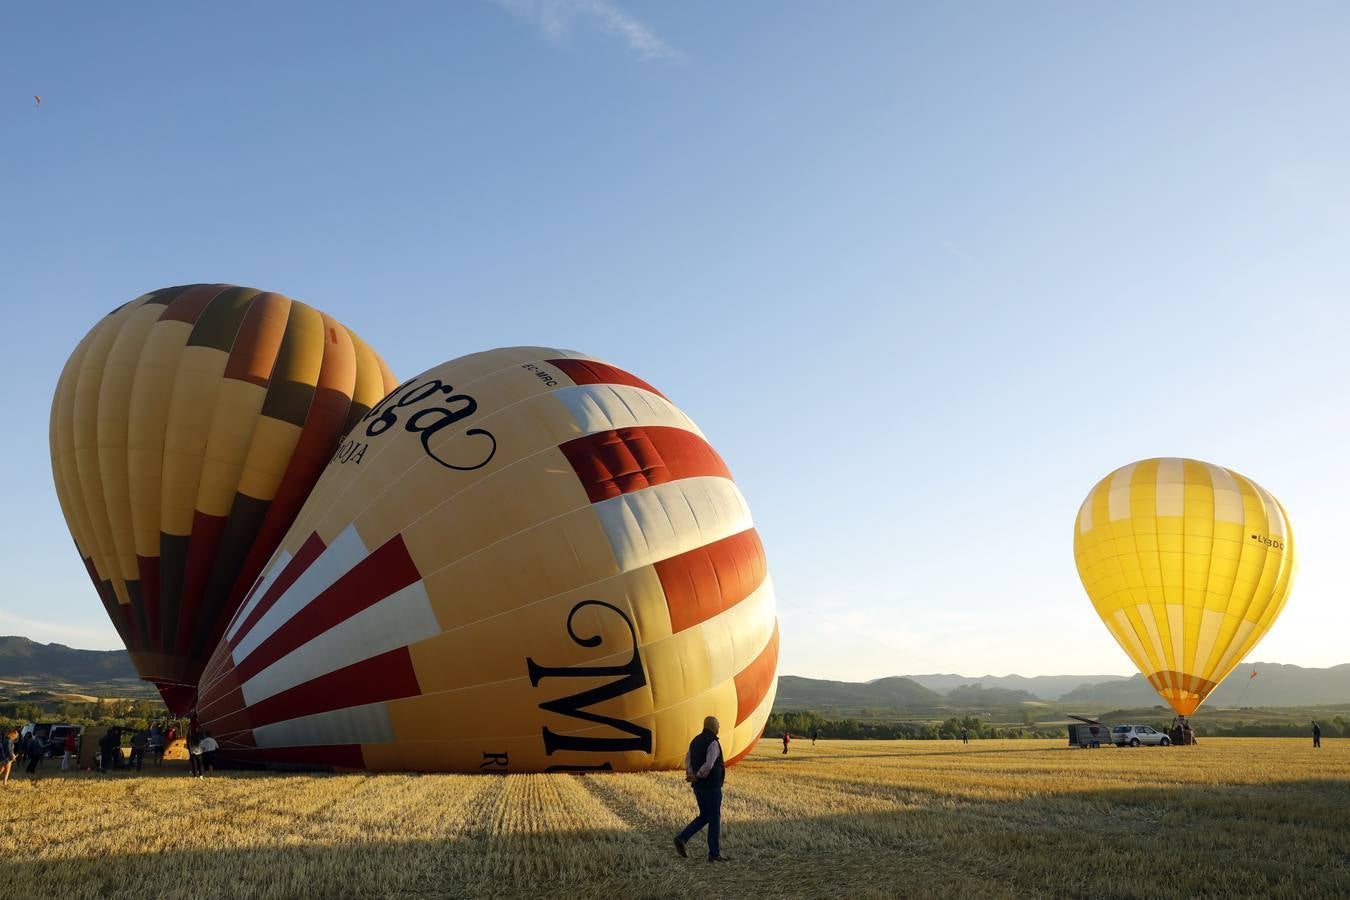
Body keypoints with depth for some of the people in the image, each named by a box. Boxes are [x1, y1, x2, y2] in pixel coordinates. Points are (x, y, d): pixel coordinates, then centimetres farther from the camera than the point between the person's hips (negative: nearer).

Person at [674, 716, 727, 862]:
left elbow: (688, 760, 8)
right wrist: (697, 777, -13)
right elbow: (708, 765, -27)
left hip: (699, 787, 8)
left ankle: (682, 838, 2)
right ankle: (714, 854, 8)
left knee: (704, 817, 17)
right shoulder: (713, 743, -17)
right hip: (711, 787, -8)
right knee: (714, 819, 3)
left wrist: (690, 775, -7)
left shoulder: (696, 741, 10)